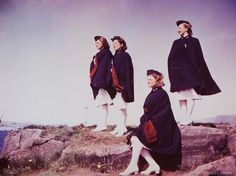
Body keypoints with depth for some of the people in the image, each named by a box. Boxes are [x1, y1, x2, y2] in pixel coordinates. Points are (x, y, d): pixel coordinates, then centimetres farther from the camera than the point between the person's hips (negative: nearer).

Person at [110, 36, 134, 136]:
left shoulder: (125, 55, -8)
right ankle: (119, 127, 13)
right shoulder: (116, 56, 16)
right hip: (116, 84, 8)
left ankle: (122, 127, -3)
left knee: (121, 107, -8)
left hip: (122, 84, -8)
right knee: (118, 106, 8)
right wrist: (114, 83, 11)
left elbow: (126, 71, -15)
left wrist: (120, 83, -20)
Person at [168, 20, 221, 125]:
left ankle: (188, 118, -12)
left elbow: (199, 58, 2)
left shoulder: (194, 41, 5)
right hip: (178, 73, 4)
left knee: (190, 94, -11)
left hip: (190, 72, -4)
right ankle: (185, 117, 4)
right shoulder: (176, 43, 17)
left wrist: (198, 72, -6)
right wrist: (172, 72, 1)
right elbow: (170, 58, 12)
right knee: (181, 96, 1)